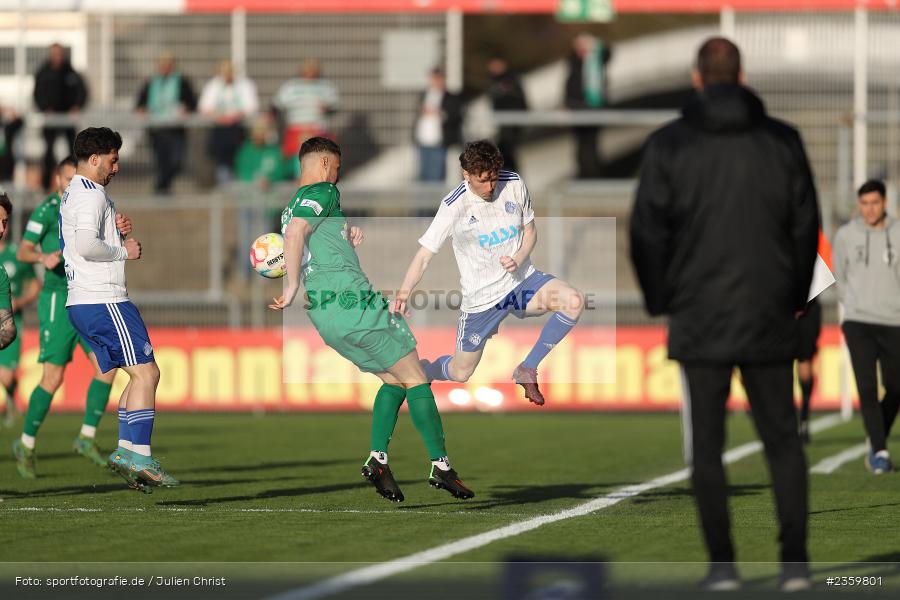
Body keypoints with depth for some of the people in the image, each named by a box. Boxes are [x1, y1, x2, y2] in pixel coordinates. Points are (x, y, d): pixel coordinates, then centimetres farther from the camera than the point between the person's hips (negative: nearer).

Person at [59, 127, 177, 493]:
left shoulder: (73, 195, 21)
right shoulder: (91, 195, -11)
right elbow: (86, 246, -24)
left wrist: (116, 231, 11)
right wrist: (124, 251, -10)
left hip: (82, 304, 10)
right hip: (103, 301, -10)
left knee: (143, 374, 12)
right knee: (146, 372, -12)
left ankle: (127, 452, 5)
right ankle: (138, 455, -19)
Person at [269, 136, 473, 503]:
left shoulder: (291, 207, 22)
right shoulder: (323, 192, -4)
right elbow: (297, 231, -22)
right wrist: (292, 287, -23)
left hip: (323, 313, 9)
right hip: (350, 298, -9)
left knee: (394, 381, 17)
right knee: (415, 377, -1)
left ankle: (377, 459, 2)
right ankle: (441, 466, -5)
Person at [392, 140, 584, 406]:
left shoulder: (514, 185, -6)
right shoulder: (454, 206, -17)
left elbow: (530, 231, 7)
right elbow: (424, 255, -17)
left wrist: (518, 259, -14)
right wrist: (404, 292, -34)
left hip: (522, 280, 3)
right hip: (481, 298, -3)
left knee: (574, 301, -26)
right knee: (460, 373, 5)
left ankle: (527, 371, -9)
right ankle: (419, 372, 44)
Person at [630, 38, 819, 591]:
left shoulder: (668, 145, -4)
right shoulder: (783, 141, 2)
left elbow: (648, 231, -4)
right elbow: (806, 225, 4)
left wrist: (661, 300, 9)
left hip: (699, 319, -2)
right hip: (771, 318, 2)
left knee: (706, 446, 5)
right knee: (783, 440, 9)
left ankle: (723, 564, 2)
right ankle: (795, 561, 2)